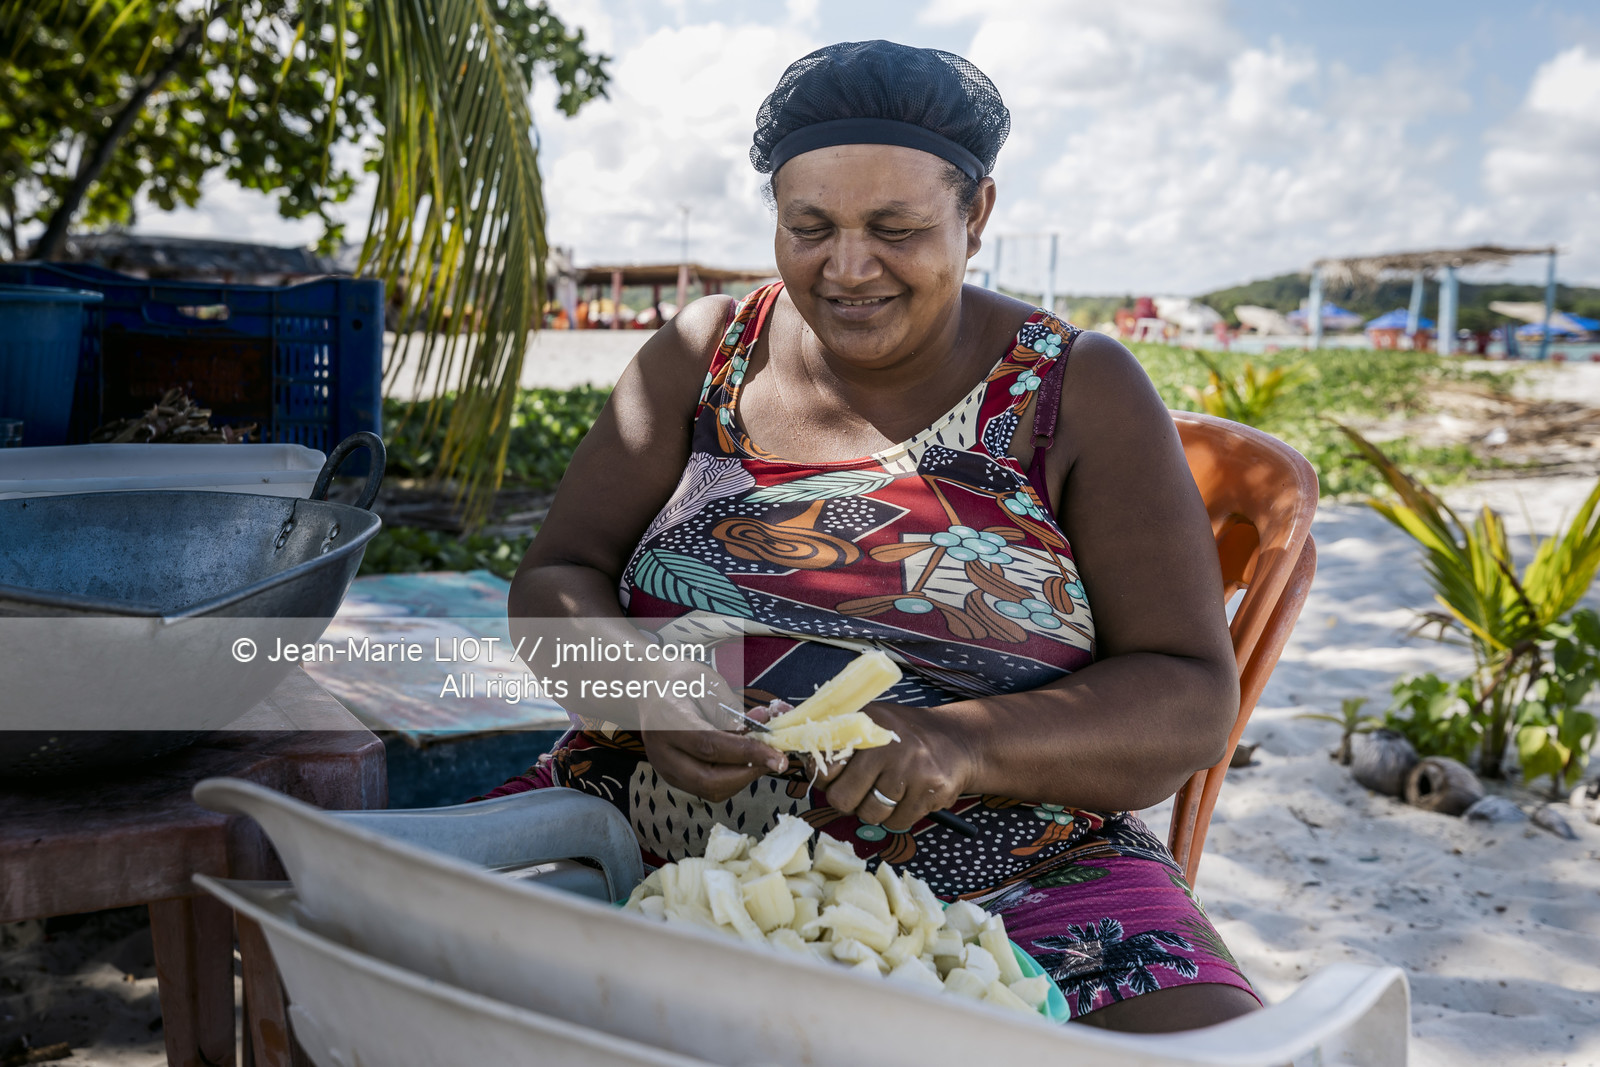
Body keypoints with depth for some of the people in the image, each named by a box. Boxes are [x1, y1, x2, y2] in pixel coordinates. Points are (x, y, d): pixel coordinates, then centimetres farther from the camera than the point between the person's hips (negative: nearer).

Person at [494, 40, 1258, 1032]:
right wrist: (641, 692, -19)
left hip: (1005, 883, -1)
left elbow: (1191, 698, -4)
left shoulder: (1080, 391, 0)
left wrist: (961, 744, -22)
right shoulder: (702, 355, 7)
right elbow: (555, 584, 4)